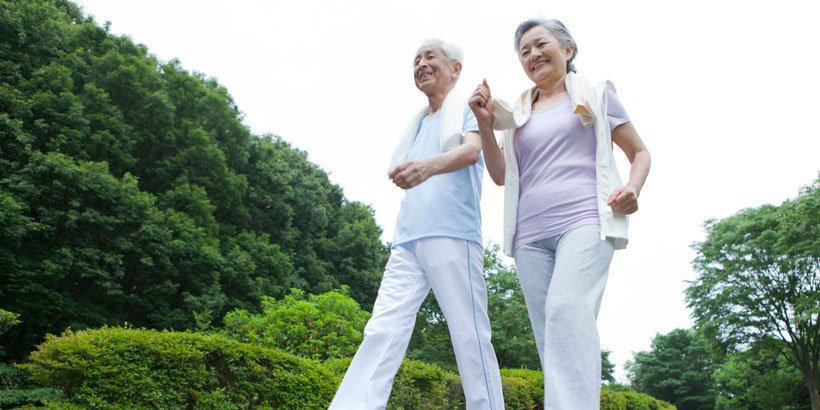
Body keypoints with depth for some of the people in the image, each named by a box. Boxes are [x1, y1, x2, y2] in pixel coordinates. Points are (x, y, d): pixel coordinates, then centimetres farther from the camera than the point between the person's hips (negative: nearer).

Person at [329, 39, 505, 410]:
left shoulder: (468, 107, 9)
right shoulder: (417, 123, 27)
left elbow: (471, 150, -13)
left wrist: (430, 165, -32)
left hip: (452, 234, -5)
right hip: (407, 239, 6)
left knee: (470, 336, -7)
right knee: (381, 331, -6)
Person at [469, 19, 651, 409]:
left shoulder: (596, 95, 16)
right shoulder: (518, 113, 23)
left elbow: (639, 152, 18)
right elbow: (500, 175, 16)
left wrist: (632, 187, -4)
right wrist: (485, 123, 2)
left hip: (584, 221, -4)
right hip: (530, 235, 4)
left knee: (566, 309, -28)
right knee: (551, 338, -3)